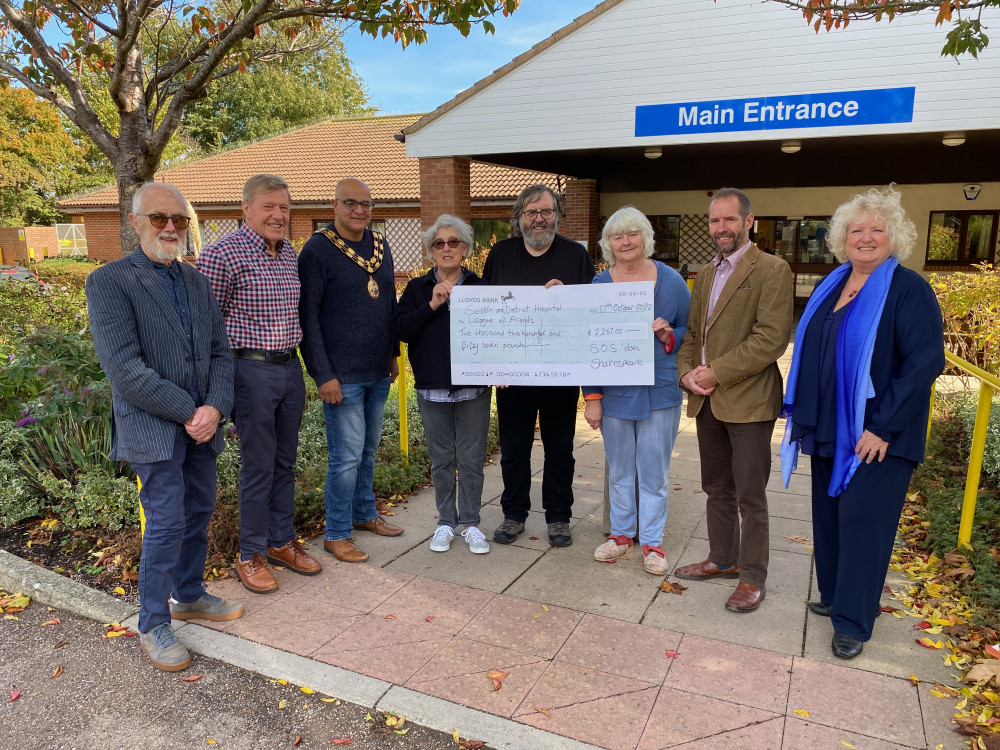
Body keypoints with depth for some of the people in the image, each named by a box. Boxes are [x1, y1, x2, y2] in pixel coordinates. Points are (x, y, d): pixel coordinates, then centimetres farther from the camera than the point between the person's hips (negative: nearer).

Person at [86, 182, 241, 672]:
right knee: (166, 522, -3)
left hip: (200, 424, 6)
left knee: (199, 512, 15)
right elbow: (124, 369, -18)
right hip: (153, 427, -6)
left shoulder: (196, 282, 11)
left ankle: (189, 596, 36)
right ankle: (154, 626, 16)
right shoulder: (109, 282, -10)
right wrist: (188, 412, -17)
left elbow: (220, 352, 8)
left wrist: (215, 407, -9)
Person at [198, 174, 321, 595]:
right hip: (252, 370, -7)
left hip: (290, 367, 7)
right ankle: (251, 555, 20)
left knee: (285, 462, 15)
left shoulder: (289, 253, 10)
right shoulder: (224, 253, -12)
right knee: (258, 467, 2)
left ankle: (282, 541, 31)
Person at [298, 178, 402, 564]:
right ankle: (336, 533, 14)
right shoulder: (318, 250, -10)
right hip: (342, 375, -6)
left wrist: (393, 355, 17)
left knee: (368, 449, 18)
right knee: (347, 456, -2)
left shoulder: (380, 246, 10)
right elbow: (308, 316, -13)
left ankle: (364, 513, 35)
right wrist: (323, 374, -16)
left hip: (378, 373, 7)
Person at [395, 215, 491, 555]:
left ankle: (470, 524, 20)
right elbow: (402, 330, -5)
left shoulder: (479, 286, 5)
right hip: (433, 389, 1)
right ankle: (446, 522, 25)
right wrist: (432, 305, -15)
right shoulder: (417, 288, 7)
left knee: (472, 459, 5)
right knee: (441, 459, 11)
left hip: (473, 389, -1)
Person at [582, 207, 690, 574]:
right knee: (619, 470, 14)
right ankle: (621, 533, 31)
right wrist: (592, 397, -2)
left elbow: (690, 332, 6)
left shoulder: (671, 281, -1)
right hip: (614, 393, 1)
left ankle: (652, 541, 22)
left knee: (654, 472, 6)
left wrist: (667, 335, -17)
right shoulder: (598, 285, 1)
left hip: (659, 392, -1)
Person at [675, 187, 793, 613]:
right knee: (716, 489, 18)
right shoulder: (705, 275, 15)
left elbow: (772, 338, -18)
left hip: (747, 402, -7)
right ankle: (722, 560, 33)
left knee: (749, 496, 3)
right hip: (706, 402, 7)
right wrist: (687, 372, -2)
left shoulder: (771, 270, -9)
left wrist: (716, 372, -17)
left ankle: (752, 577, 18)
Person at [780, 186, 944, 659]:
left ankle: (853, 621, 12)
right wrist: (800, 411, 10)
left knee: (862, 518, -1)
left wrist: (883, 426, -20)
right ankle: (835, 594, 32)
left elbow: (925, 361, -17)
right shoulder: (830, 288, 10)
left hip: (876, 435, -6)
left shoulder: (909, 290, -10)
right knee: (829, 514, 14)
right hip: (829, 428, 7)